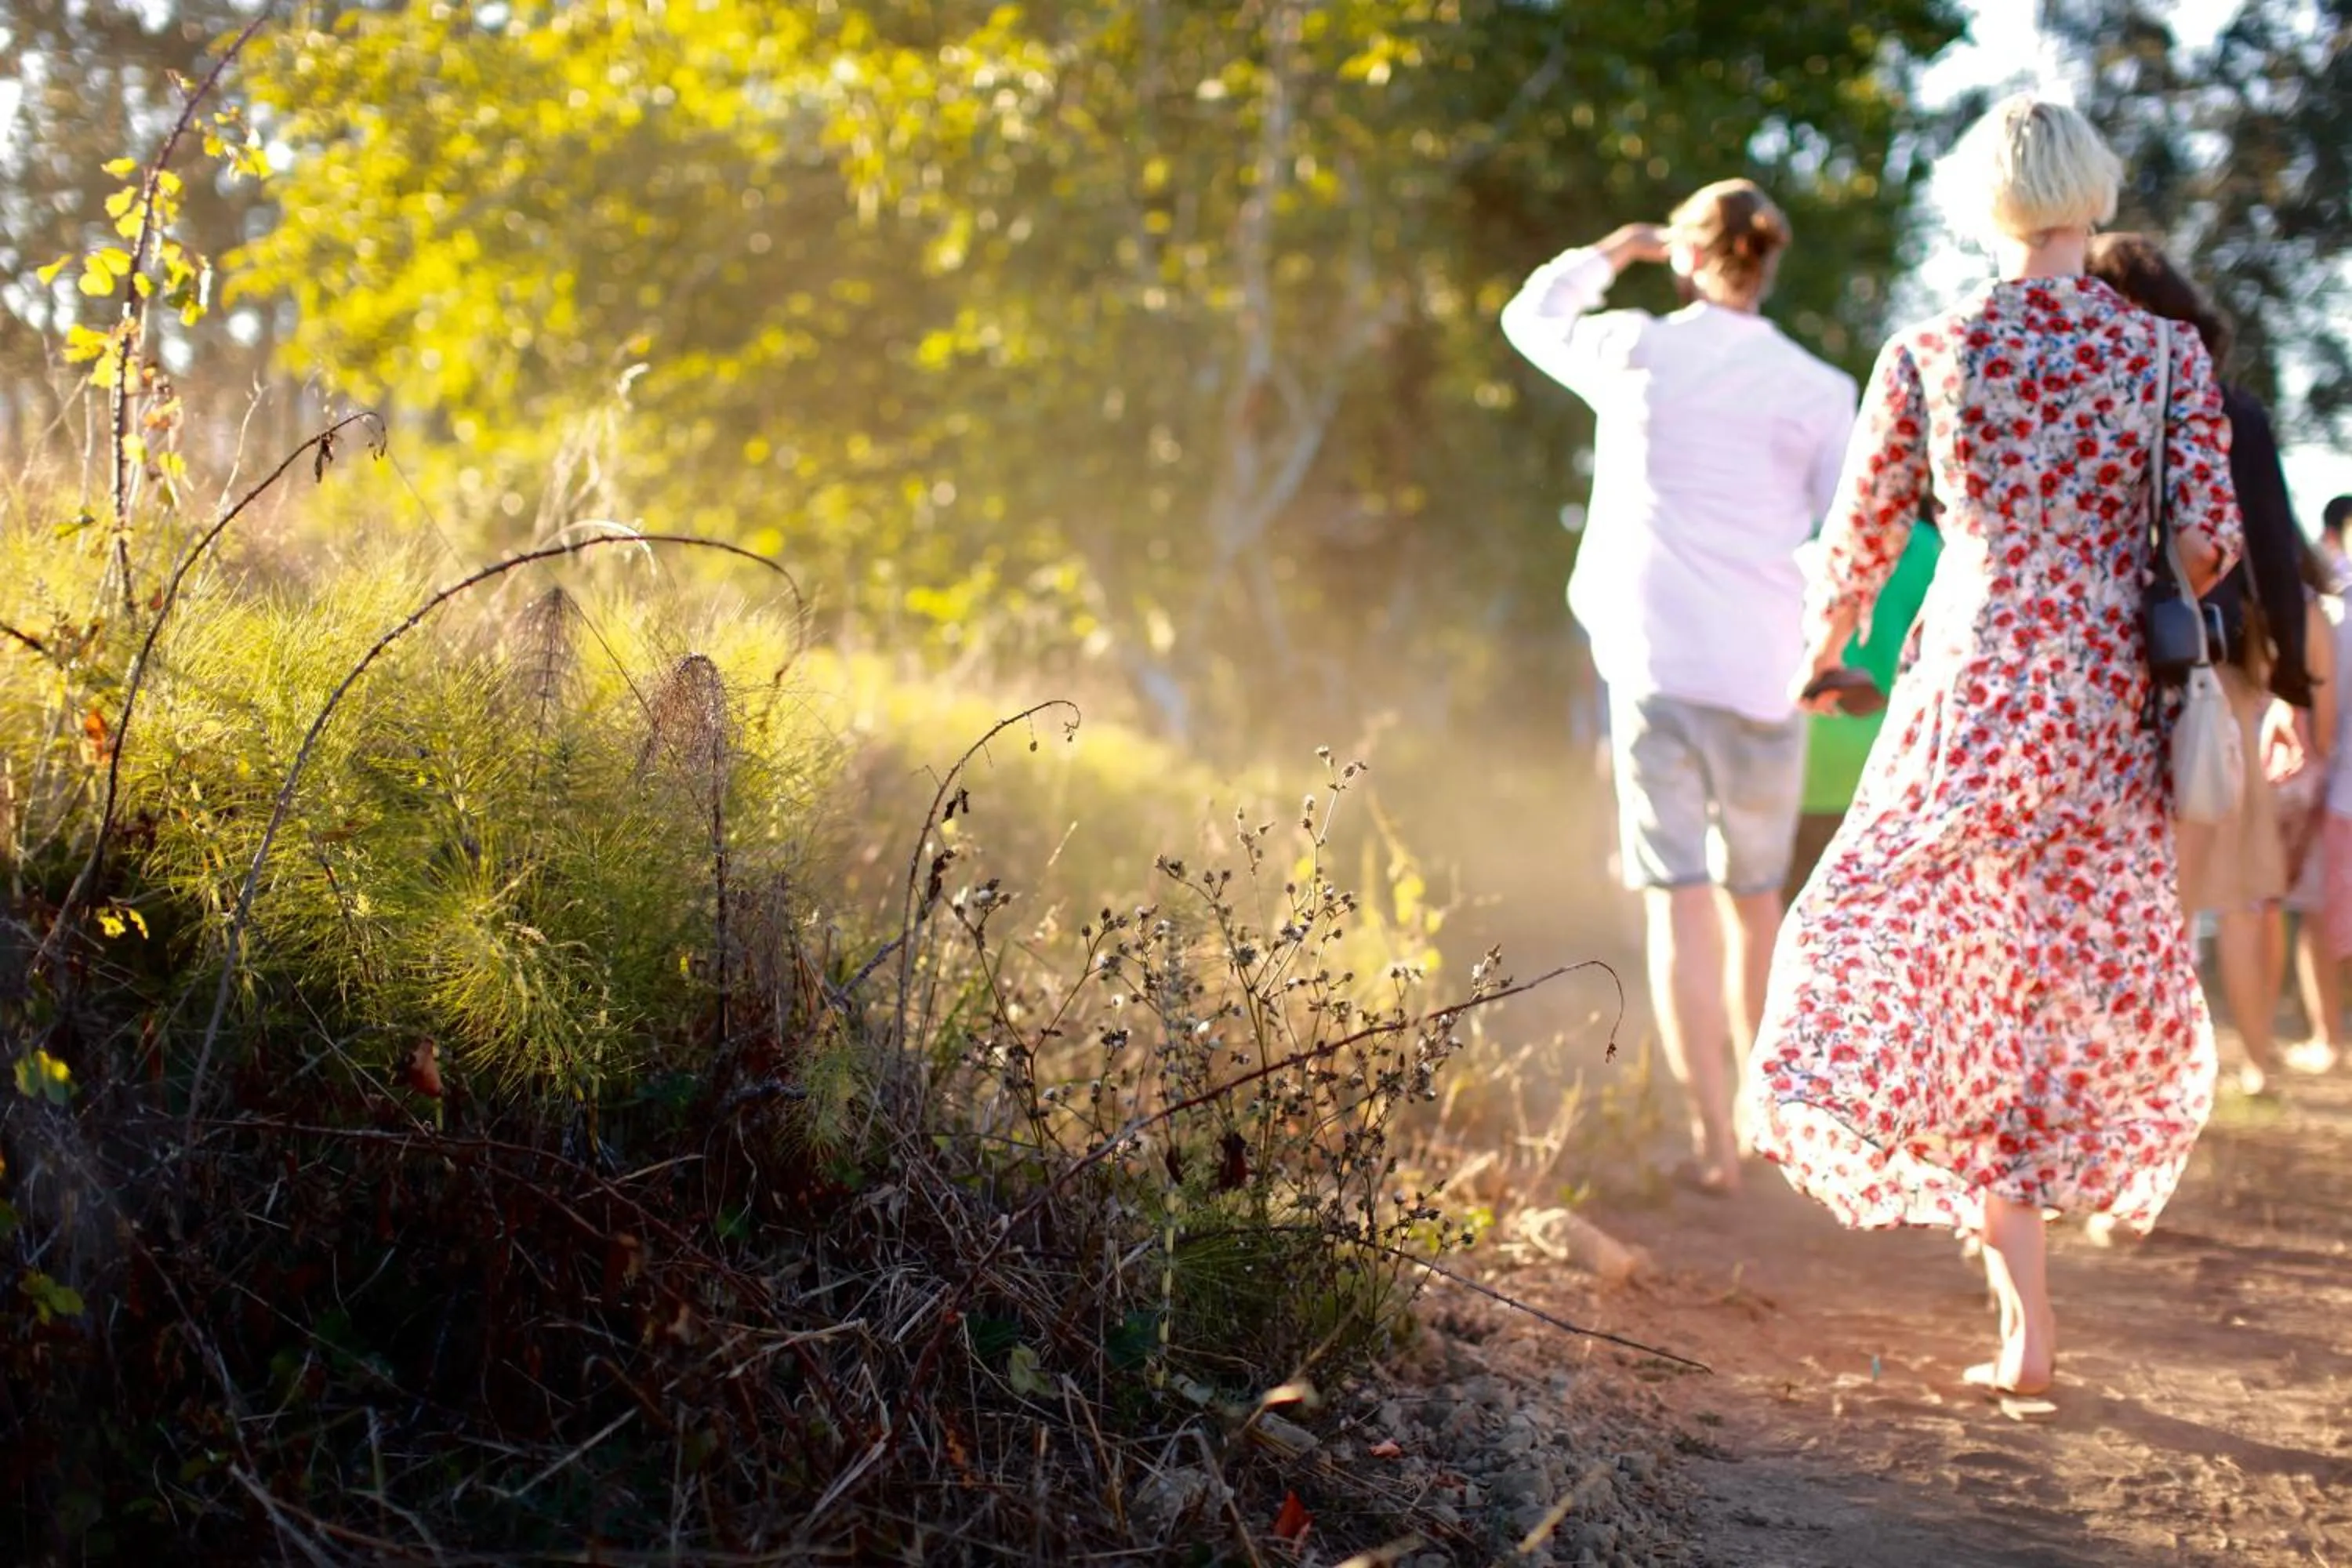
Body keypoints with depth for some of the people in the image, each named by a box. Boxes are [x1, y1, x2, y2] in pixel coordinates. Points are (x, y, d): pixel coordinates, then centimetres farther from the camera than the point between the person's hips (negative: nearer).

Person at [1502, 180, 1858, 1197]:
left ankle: (1714, 1142, -8)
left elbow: (1531, 317, 21)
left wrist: (1614, 251, 32)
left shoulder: (1637, 351, 1)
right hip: (1766, 665, 2)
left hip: (1654, 656, -1)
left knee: (1680, 901, -2)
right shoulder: (1818, 390, 1)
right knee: (1755, 897, 17)